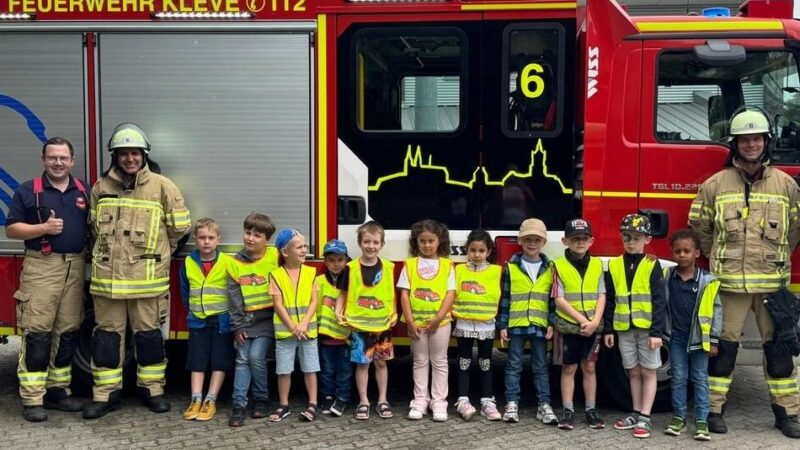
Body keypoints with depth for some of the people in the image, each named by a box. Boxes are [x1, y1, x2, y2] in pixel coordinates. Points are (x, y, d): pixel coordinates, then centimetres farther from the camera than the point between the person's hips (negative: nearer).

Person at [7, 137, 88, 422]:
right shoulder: (28, 191, 1)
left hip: (75, 267, 5)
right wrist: (43, 228, -16)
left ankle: (58, 390, 18)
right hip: (41, 267, -4)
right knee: (36, 332, -7)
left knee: (68, 332, 8)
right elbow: (11, 229, -2)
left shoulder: (83, 191, 13)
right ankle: (32, 399, -3)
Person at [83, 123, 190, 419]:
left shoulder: (162, 186, -3)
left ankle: (153, 388, 20)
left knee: (148, 334, 7)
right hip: (107, 276, 3)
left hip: (147, 278, -3)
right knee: (107, 335, 8)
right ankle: (106, 393, 16)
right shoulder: (102, 186, 7)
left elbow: (179, 226, 2)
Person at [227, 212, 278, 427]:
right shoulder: (235, 263, 0)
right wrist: (237, 326, -3)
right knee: (242, 359, -1)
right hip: (246, 320, 3)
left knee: (256, 356, -12)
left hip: (268, 319, -2)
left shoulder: (275, 257, -6)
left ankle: (261, 399, 7)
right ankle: (239, 404, 1)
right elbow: (235, 298, 1)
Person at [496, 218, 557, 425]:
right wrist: (502, 325, -2)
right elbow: (504, 298, 1)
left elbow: (553, 298, 6)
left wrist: (552, 323, -1)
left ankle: (544, 404, 13)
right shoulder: (511, 267, 0)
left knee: (541, 367, 8)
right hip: (516, 324, -1)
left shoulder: (550, 268, 5)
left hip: (540, 325, 1)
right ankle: (512, 403, 12)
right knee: (514, 366, 6)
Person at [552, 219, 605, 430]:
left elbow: (601, 296, 1)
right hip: (568, 325, -2)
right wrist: (582, 319, -16)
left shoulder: (597, 264, 4)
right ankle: (568, 410, 12)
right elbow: (559, 299, -10)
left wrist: (595, 321, -13)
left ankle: (591, 409, 17)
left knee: (589, 367, 10)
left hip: (592, 326, 2)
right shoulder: (560, 266, -5)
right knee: (569, 368, 6)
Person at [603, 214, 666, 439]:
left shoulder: (652, 265, -5)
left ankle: (645, 418, 9)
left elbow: (659, 301, -8)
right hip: (624, 328, 3)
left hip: (647, 327, -3)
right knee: (633, 372, 13)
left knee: (648, 372, 4)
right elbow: (609, 300, 7)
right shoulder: (614, 265, 4)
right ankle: (636, 413, 23)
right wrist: (608, 329, 5)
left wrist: (657, 331, -13)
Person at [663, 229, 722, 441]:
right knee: (678, 378, 9)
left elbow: (716, 310, -4)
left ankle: (701, 421, 10)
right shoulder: (666, 276, -1)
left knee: (700, 379, 5)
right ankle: (678, 417, 19)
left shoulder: (707, 281, -8)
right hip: (676, 336, 2)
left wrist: (713, 340, -5)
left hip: (699, 337, -2)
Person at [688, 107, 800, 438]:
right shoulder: (715, 184, 0)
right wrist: (718, 259, 8)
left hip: (773, 282, 2)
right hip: (730, 283, -2)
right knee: (723, 347, 5)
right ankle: (714, 409, 15)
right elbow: (698, 227, 7)